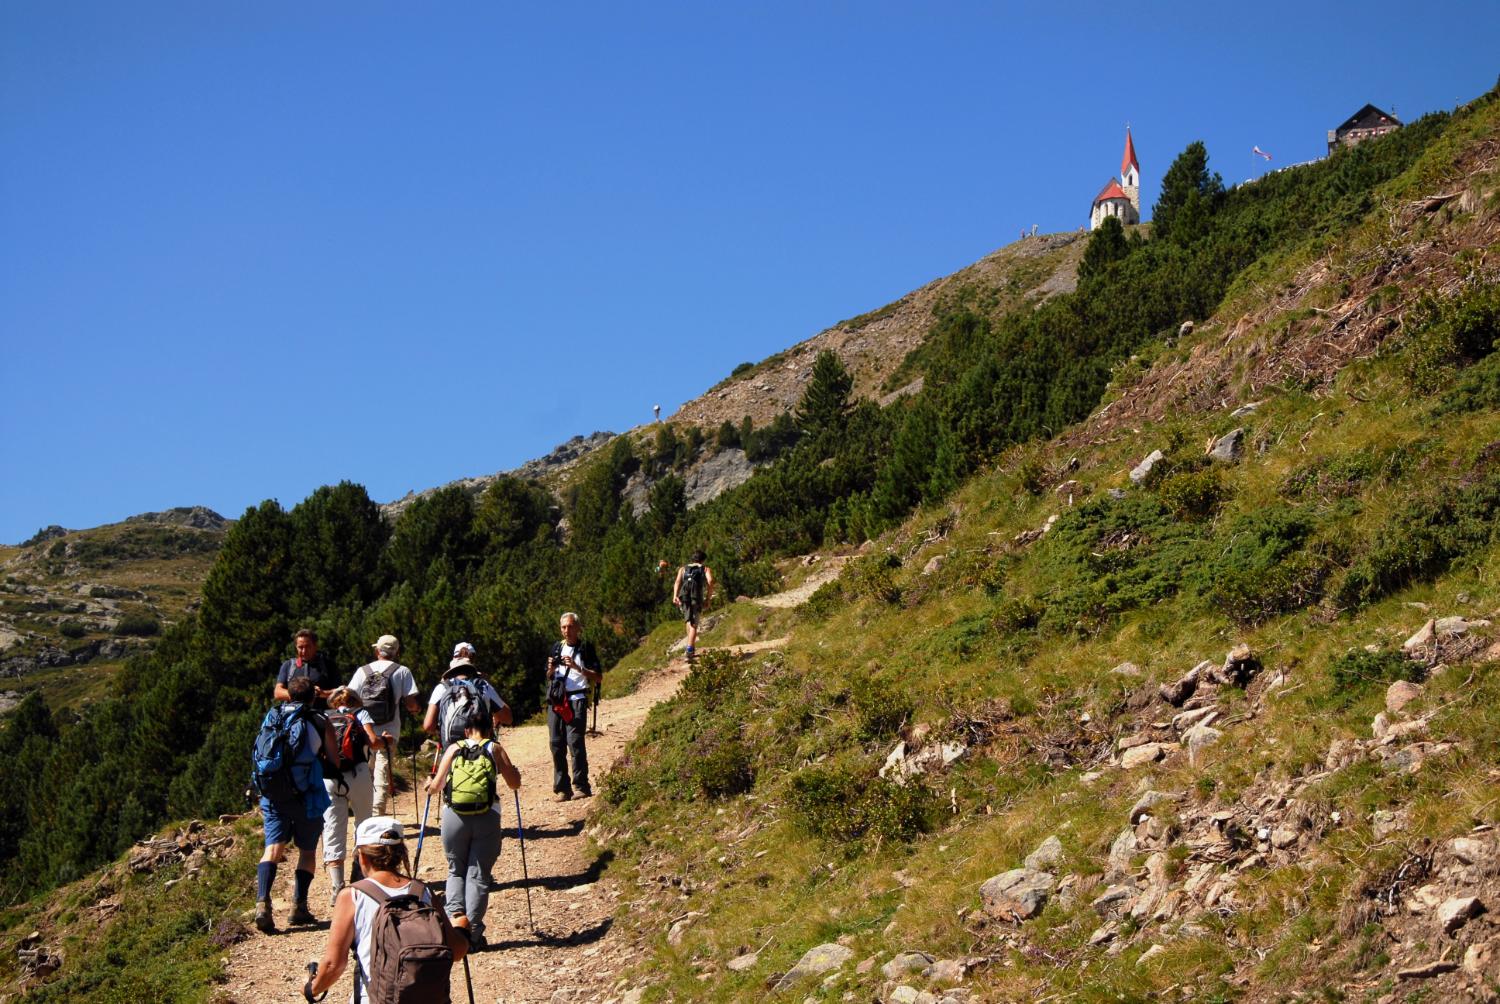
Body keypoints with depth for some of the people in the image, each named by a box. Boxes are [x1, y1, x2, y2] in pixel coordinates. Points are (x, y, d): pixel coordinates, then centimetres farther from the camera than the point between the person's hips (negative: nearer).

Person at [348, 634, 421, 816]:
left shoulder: (363, 671, 6)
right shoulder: (402, 672, -1)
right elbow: (410, 703, -8)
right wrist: (416, 708, 15)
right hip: (388, 734, -2)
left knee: (366, 774, 19)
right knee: (382, 777, 0)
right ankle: (377, 816, -7)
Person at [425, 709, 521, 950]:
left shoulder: (453, 749, 8)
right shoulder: (495, 749, 6)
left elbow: (436, 786, 6)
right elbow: (515, 784, 9)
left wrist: (429, 786, 28)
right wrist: (514, 771, 31)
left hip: (454, 817, 1)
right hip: (486, 818, -1)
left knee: (456, 871, 19)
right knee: (478, 875, 7)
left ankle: (454, 918, 2)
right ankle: (472, 933, 2)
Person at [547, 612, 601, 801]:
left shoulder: (585, 649, 2)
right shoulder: (557, 648, 16)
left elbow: (598, 677, -3)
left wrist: (577, 667, -14)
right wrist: (551, 669, 1)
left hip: (576, 700, -5)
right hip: (555, 700, 5)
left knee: (575, 742, -12)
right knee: (556, 743, 1)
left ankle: (581, 785, -6)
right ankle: (562, 788, 6)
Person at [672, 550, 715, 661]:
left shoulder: (683, 568, 27)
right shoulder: (706, 569, 21)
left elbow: (678, 581, 7)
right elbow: (710, 581, -1)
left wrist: (675, 596, -6)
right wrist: (708, 598, 3)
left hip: (683, 597, 2)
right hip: (696, 597, -2)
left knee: (689, 621, 24)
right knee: (693, 625, -4)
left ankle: (692, 647, 18)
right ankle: (689, 651, -21)